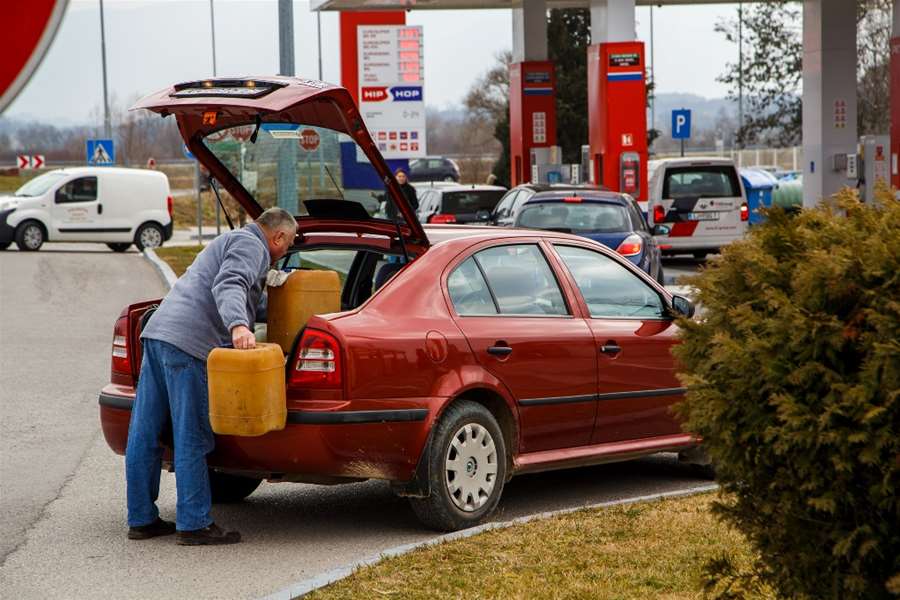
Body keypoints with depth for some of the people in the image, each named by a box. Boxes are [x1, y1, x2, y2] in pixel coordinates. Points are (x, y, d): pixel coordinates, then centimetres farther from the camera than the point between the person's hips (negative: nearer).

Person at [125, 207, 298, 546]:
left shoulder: (230, 240, 33)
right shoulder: (251, 245, 0)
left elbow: (252, 301, 48)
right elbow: (228, 285, -21)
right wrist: (238, 326, -37)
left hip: (156, 333, 10)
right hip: (189, 342, -10)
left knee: (144, 434, 10)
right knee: (192, 438, -6)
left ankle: (141, 519, 17)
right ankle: (193, 524, -4)